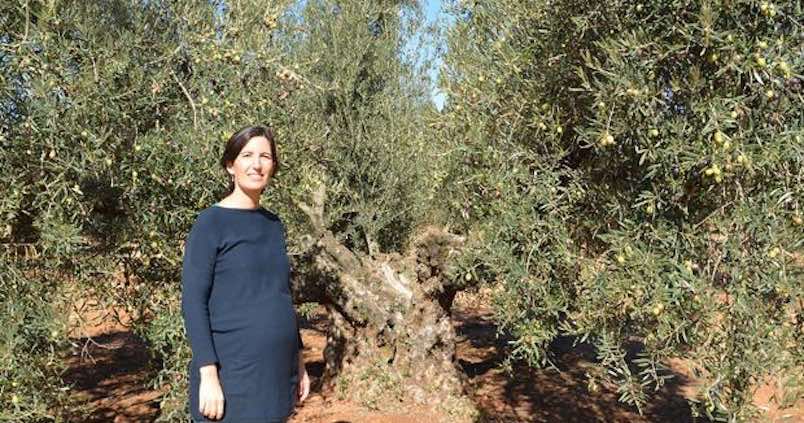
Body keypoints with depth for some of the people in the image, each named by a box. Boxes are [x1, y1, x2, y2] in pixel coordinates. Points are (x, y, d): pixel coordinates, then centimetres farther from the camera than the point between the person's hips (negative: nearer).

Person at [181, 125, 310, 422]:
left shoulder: (273, 224, 10)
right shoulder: (210, 222, -7)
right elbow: (193, 301, -11)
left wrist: (299, 362, 14)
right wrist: (208, 375, -17)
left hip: (274, 372, 6)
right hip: (232, 376, -5)